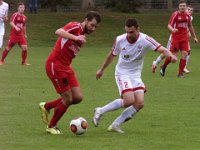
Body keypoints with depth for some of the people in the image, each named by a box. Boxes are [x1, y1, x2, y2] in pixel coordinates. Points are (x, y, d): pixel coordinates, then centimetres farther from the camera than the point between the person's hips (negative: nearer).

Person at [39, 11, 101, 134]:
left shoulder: (83, 36, 16)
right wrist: (75, 38, -42)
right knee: (68, 99, -6)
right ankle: (51, 127, 15)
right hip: (55, 65, -9)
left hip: (66, 67, 9)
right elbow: (58, 32, -31)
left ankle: (46, 107, 20)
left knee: (78, 97, 1)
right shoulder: (75, 27, -12)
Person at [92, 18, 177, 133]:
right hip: (122, 73, -3)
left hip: (136, 75, 3)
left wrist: (170, 55, -49)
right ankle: (100, 111, -5)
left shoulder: (145, 40, -16)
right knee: (129, 100, -22)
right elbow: (112, 55, 8)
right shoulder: (120, 40, -12)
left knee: (140, 103, -12)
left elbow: (162, 49, -25)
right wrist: (102, 70, 20)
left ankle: (115, 125, 0)